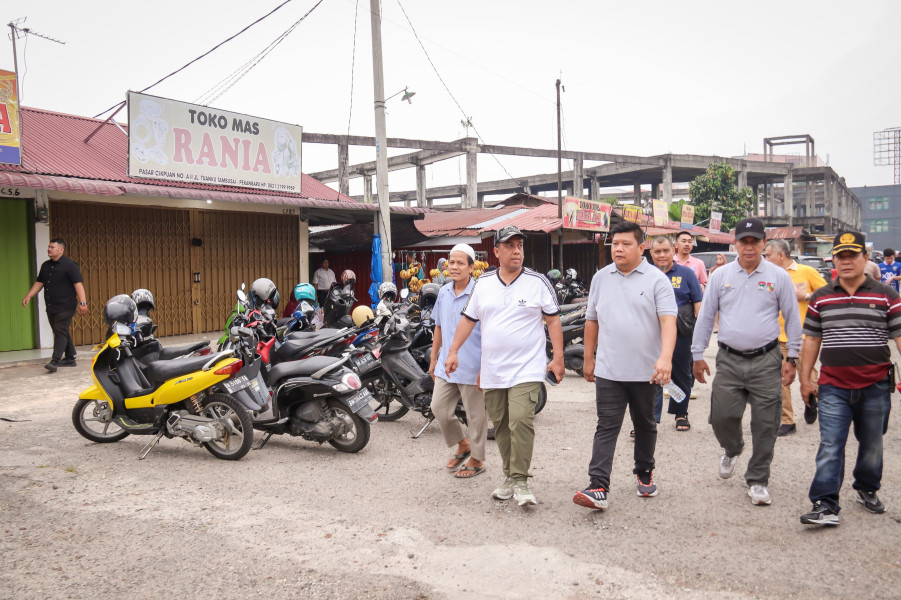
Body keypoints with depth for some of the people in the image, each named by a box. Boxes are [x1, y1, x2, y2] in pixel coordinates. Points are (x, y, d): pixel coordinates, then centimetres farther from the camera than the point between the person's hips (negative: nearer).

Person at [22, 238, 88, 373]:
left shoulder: (70, 265, -9)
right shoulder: (46, 266, 15)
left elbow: (78, 284, -16)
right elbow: (39, 283, 21)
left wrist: (82, 302, -24)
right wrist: (28, 296, 9)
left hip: (65, 307, -8)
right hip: (51, 308, 8)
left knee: (60, 333, -10)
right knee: (62, 333, 13)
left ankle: (55, 361, -15)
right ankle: (70, 359, 21)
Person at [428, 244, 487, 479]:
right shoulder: (444, 292, 7)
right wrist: (434, 358, 18)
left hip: (472, 368, -7)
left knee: (475, 415, 6)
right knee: (439, 407, 10)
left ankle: (477, 460, 23)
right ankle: (463, 445, 33)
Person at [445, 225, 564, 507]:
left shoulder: (537, 281, -1)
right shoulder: (483, 283, 8)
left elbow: (553, 320, 1)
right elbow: (468, 319, 12)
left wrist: (558, 358, -4)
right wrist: (453, 352, 6)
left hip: (526, 369, -4)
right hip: (492, 370, 4)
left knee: (521, 421, -16)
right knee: (501, 425, 10)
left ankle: (520, 481, -4)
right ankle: (510, 476, 24)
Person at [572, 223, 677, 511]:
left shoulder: (657, 280, -4)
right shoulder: (601, 278, 7)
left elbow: (668, 320, -15)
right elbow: (592, 320, 14)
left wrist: (665, 357, -29)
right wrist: (588, 359, 15)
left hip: (645, 371, -1)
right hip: (608, 371, 2)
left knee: (645, 426, 16)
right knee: (606, 427, -4)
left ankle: (645, 474, 35)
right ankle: (598, 488, -8)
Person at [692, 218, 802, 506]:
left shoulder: (779, 277, 2)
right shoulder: (721, 275, 5)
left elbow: (792, 319, 7)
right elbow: (705, 316, 8)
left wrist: (792, 358, 3)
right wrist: (698, 355, 6)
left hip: (766, 362, -1)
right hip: (729, 360, 1)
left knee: (765, 425, 3)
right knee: (721, 416, -2)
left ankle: (757, 481, 18)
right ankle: (732, 449, 33)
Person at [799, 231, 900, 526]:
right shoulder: (821, 298, 6)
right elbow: (812, 339, 10)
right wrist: (805, 378, 8)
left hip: (875, 386, 0)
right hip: (833, 386, 0)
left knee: (872, 444, 16)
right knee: (830, 446, -6)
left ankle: (867, 489, 38)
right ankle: (825, 505, -5)